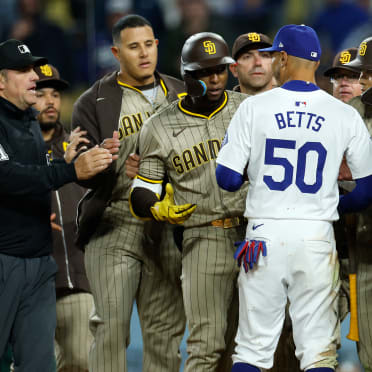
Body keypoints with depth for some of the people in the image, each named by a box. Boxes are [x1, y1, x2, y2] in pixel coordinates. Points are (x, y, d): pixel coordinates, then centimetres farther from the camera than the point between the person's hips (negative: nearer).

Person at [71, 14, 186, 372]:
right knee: (111, 327, -8)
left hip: (168, 229, 3)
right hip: (114, 227, -3)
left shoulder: (181, 97, 13)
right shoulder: (94, 103, 2)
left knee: (166, 330, 4)